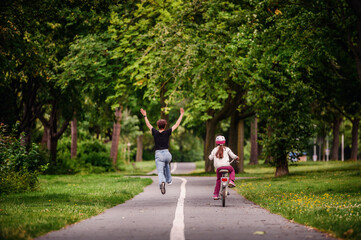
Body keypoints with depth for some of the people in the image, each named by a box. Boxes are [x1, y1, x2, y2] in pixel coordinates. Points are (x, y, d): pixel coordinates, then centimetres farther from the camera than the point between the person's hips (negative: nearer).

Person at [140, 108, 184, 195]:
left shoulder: (155, 133, 0)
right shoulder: (167, 132, -3)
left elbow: (148, 125, 15)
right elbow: (177, 124, 4)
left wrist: (145, 115, 28)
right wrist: (181, 114, 12)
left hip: (158, 155, -1)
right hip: (167, 154, 1)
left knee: (160, 172, -8)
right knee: (167, 165, 35)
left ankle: (162, 182, -39)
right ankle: (169, 180, 35)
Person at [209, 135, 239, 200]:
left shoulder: (214, 150, 12)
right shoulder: (227, 149, 10)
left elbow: (211, 158, 11)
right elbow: (233, 156, 11)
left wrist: (209, 156, 34)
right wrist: (236, 158, 33)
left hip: (218, 167, 1)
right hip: (226, 165, -1)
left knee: (218, 180, 20)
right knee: (232, 170, 33)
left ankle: (215, 195, 17)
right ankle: (231, 181, 5)